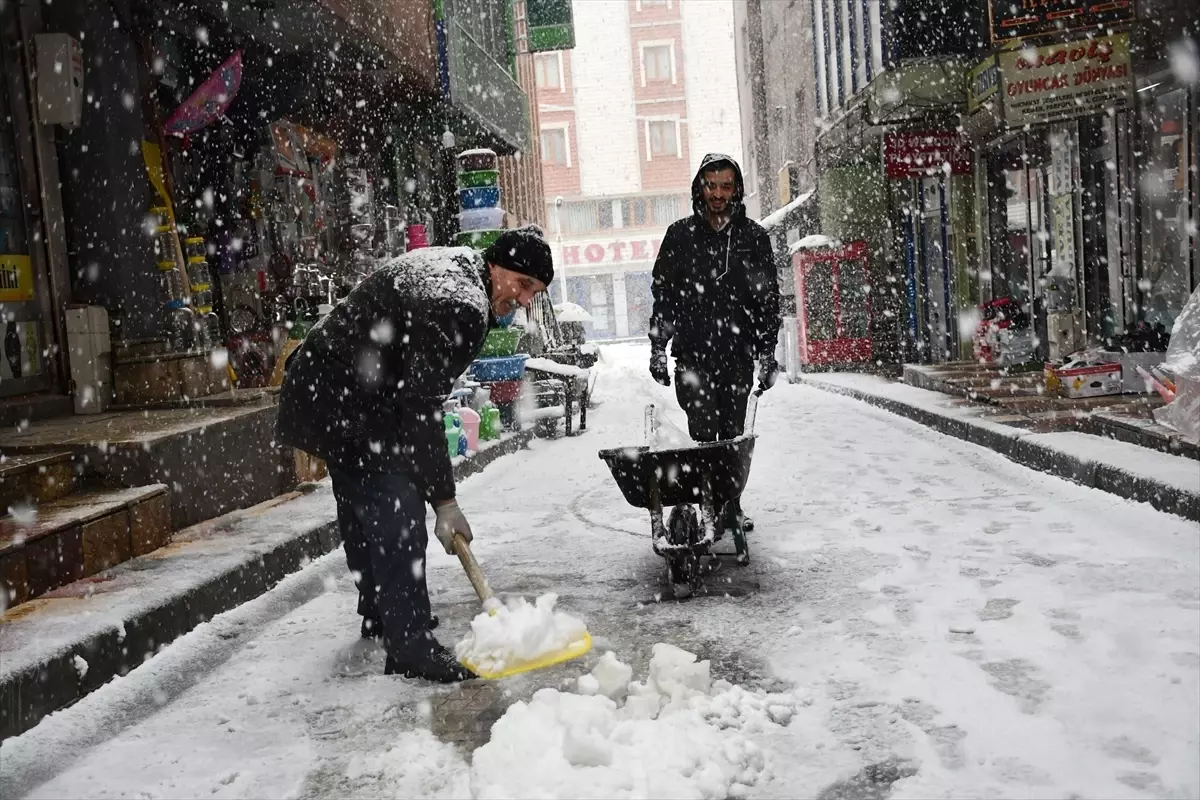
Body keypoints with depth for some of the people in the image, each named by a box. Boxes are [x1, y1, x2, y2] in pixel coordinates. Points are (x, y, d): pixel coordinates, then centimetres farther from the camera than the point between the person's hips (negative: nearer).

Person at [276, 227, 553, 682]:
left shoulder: (456, 263, 8)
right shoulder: (458, 308, -25)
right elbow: (422, 410, -27)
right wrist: (444, 499, -22)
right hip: (345, 403, -12)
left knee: (361, 507, 22)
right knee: (397, 516, -12)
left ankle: (379, 612, 39)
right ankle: (410, 649, -9)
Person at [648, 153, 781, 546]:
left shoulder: (753, 236, 7)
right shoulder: (680, 235, 6)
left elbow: (768, 299, 8)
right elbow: (663, 294, 8)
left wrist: (767, 353, 4)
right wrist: (657, 349, 3)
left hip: (738, 355, 1)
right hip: (692, 354, -1)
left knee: (733, 437, 7)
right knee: (704, 436, -7)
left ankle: (731, 506, 17)